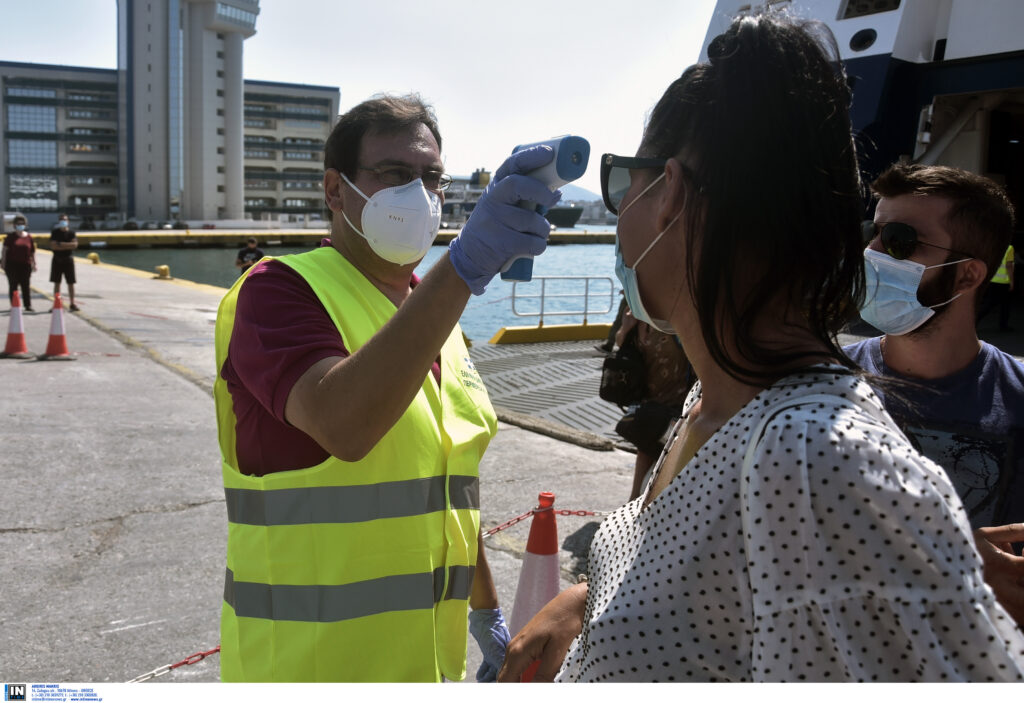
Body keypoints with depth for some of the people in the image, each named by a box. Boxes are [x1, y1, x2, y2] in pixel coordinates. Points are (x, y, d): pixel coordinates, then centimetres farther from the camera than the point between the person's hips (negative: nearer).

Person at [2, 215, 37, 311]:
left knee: (25, 286, 1)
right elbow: (4, 250, 0)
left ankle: (28, 306, 4)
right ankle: (14, 305, 6)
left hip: (25, 265, 1)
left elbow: (32, 252, 11)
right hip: (12, 264, -1)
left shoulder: (29, 237, 7)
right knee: (13, 286, 1)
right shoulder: (10, 236, 3)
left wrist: (33, 264, 7)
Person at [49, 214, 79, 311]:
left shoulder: (71, 233, 2)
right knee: (57, 283, 5)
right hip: (57, 259, 1)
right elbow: (52, 246, -10)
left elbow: (75, 245, -12)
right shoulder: (55, 232, 2)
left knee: (71, 283, -1)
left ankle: (72, 304, 3)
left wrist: (61, 244, -15)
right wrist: (68, 246, -13)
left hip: (68, 259, -1)